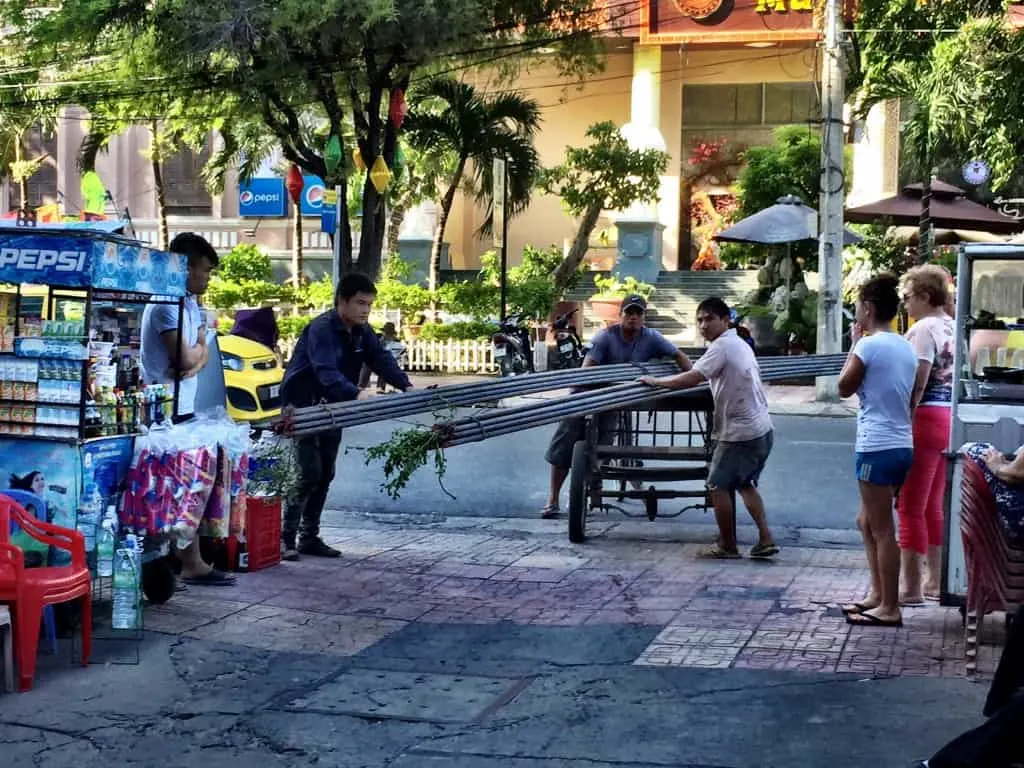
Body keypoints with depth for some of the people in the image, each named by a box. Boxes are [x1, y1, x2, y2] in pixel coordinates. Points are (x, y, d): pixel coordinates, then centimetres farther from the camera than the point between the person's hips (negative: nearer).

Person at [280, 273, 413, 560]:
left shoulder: (361, 331, 4)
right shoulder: (322, 328, -23)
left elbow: (381, 358, -7)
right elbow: (327, 372, -37)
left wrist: (405, 385, -24)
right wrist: (356, 394, -51)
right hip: (302, 406, -8)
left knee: (325, 475, 8)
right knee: (309, 473, -14)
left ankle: (310, 537, 17)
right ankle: (286, 538, -6)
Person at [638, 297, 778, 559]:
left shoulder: (721, 346, -15)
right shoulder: (740, 344, 14)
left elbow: (691, 379, -23)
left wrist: (655, 381, -14)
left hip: (740, 433, -10)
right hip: (762, 429, 10)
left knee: (719, 486, 3)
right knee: (745, 484, 21)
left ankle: (727, 546, 11)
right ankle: (766, 540, 14)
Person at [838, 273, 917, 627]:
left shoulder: (870, 345, -14)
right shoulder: (906, 347, 11)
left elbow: (844, 388, -2)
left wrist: (854, 344, 3)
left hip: (877, 448, -9)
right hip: (902, 446, 9)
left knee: (882, 530, -2)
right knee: (868, 522, 20)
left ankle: (889, 608, 2)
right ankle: (878, 594, 24)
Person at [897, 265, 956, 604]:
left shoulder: (925, 328, -13)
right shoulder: (952, 328, 13)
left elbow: (917, 384, -18)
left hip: (925, 420, -9)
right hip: (948, 420, 9)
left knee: (910, 508, -3)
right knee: (933, 507, 16)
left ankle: (912, 588, -1)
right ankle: (934, 582, 23)